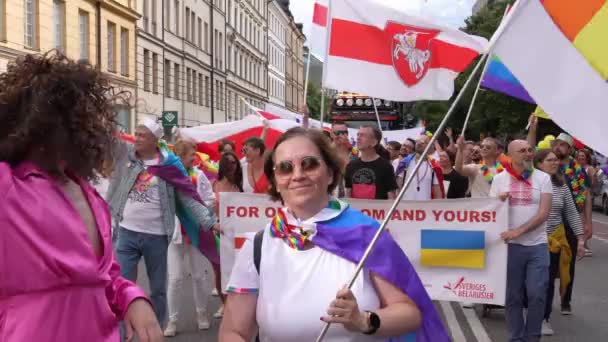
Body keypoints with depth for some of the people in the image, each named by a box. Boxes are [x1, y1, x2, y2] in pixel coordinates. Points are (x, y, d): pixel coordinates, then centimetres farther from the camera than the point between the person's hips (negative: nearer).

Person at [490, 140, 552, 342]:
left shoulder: (543, 178, 1)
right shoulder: (500, 179, 4)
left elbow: (544, 213, -8)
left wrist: (519, 231, -20)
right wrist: (499, 201, -15)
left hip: (537, 245, 0)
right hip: (511, 245, 1)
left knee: (537, 294, -2)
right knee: (513, 296, 6)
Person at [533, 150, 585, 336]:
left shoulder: (561, 186, 3)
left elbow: (572, 213, 7)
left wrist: (580, 239, 4)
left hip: (554, 239, 3)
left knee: (549, 280, 8)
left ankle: (544, 318, 21)